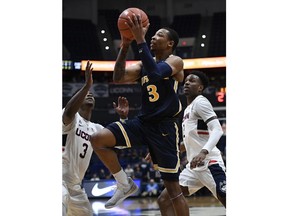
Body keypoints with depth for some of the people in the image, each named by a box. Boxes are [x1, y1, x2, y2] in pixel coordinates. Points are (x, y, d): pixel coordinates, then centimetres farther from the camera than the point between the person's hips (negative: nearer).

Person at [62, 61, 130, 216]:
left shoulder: (96, 129, 18)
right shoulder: (72, 118, -6)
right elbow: (69, 111, -32)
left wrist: (123, 118, -6)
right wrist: (87, 85, -38)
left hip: (75, 185, 10)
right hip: (61, 181, -9)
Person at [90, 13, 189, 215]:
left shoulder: (175, 61, -8)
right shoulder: (144, 64, 12)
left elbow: (156, 73, -29)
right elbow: (118, 78, 0)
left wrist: (140, 39, -29)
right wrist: (125, 45, -7)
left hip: (164, 127, -6)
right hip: (142, 122, 6)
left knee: (173, 187, -3)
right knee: (98, 139, -12)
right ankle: (125, 185, 4)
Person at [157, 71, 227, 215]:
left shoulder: (200, 102, -6)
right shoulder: (187, 109, 21)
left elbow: (217, 130, -19)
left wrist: (203, 152, -35)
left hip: (210, 164, -9)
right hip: (194, 167, 9)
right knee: (164, 200, 2)